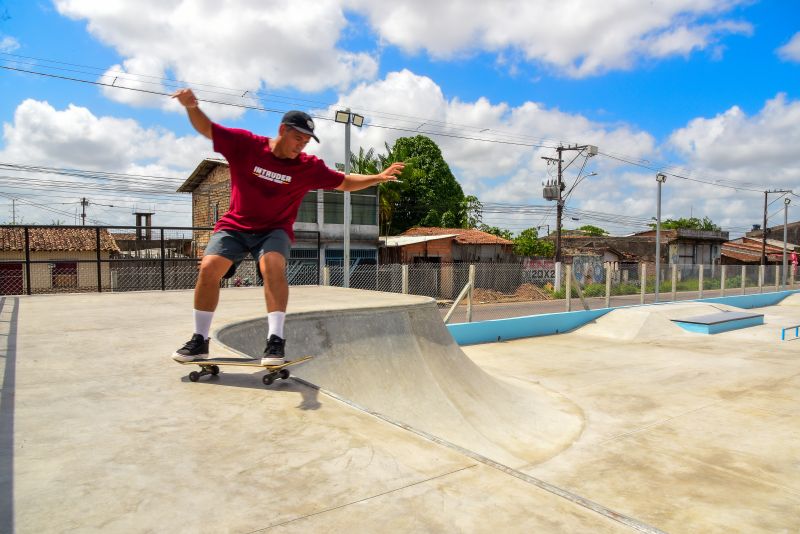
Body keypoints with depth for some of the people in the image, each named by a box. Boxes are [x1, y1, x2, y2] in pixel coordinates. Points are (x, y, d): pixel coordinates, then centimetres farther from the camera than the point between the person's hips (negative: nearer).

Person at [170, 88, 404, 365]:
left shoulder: (309, 167, -4)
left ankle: (276, 340, -26)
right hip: (234, 225, 1)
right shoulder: (245, 144, -6)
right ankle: (199, 340, 1)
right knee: (209, 267, -17)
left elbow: (345, 182, 5)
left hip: (274, 230, -1)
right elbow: (206, 128, 1)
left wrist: (379, 177, -4)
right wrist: (192, 107, -19)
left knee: (273, 264, -31)